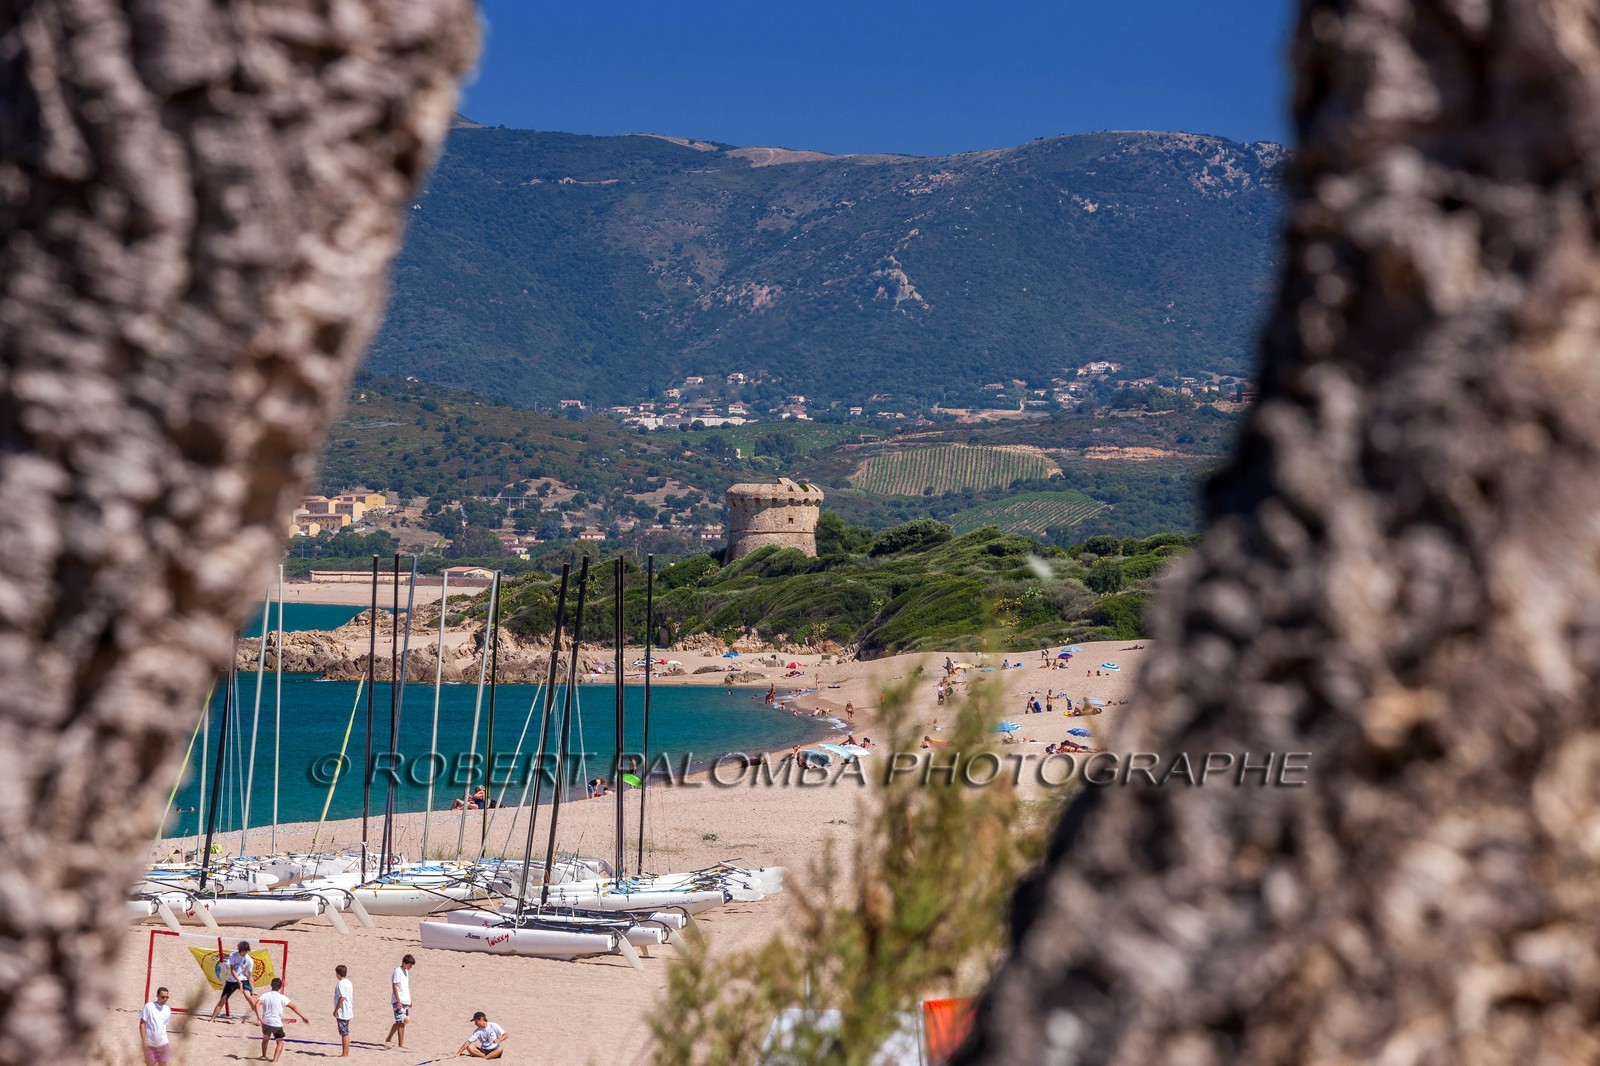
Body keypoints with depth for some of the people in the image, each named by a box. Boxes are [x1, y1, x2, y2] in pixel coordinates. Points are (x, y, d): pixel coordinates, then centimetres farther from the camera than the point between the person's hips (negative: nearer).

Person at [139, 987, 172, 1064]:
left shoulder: (167, 1010, 6)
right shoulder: (148, 1006, -8)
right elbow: (142, 1024, -9)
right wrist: (144, 1041, -14)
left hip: (163, 1044, 3)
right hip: (150, 1044, -3)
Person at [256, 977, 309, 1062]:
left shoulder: (265, 995, 2)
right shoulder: (281, 997, -4)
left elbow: (257, 1004, -13)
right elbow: (293, 1007, -9)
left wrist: (259, 1018, -18)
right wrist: (303, 1017, -7)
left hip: (265, 1022, 3)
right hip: (277, 1023, -3)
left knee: (265, 1038, 31)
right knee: (280, 1042, 11)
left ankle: (263, 1055, 46)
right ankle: (275, 1060, -6)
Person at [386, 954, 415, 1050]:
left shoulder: (406, 972, 16)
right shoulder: (397, 971, -10)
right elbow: (394, 986, -15)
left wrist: (409, 1001, 22)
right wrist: (398, 1001, -20)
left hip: (405, 1001, 9)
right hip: (398, 1001, -9)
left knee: (403, 1022, 7)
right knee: (399, 1021, -14)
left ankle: (401, 1044, 8)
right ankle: (388, 1039, -6)